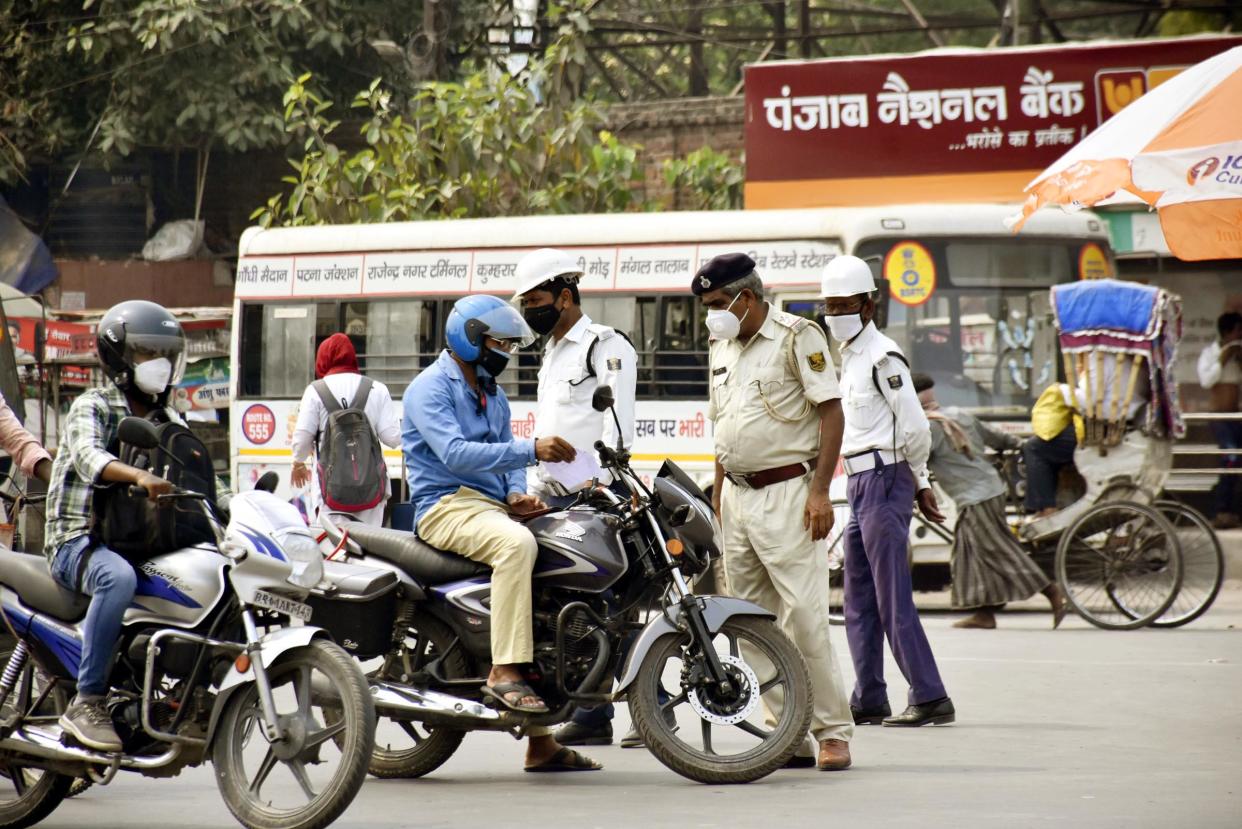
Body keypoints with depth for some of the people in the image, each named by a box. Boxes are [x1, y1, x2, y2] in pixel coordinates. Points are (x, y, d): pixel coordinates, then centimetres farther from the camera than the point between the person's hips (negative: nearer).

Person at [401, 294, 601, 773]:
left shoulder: (492, 395, 24)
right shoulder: (430, 388, -5)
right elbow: (455, 453, -20)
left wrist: (517, 494, 0)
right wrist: (532, 450, -26)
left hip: (493, 508, 9)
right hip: (446, 506, -9)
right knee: (517, 543, -38)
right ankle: (505, 671, -39)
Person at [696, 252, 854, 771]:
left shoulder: (796, 337, -6)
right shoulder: (721, 348, 17)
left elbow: (831, 412, -10)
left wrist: (820, 490, -16)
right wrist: (718, 495, 18)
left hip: (786, 493, -8)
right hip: (737, 498, 8)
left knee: (803, 616, -12)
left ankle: (833, 733, -7)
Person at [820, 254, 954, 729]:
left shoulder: (882, 357, -12)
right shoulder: (850, 356, 18)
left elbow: (913, 426, -15)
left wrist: (917, 481, 0)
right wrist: (920, 482, 18)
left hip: (884, 479, -10)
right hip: (860, 483, 10)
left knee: (893, 599, -10)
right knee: (859, 601, 11)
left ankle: (930, 699, -9)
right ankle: (868, 702, 15)